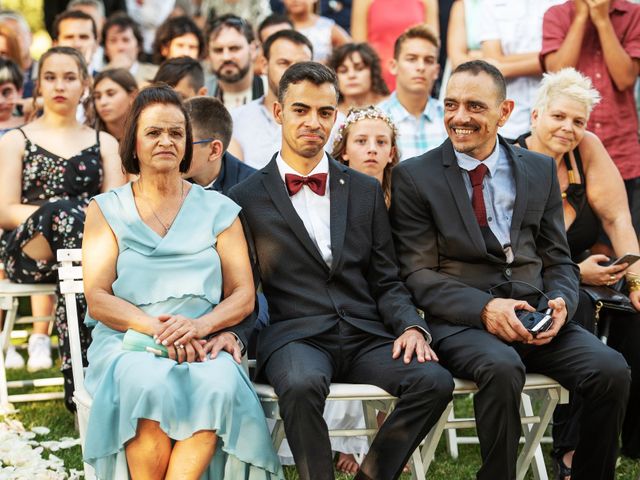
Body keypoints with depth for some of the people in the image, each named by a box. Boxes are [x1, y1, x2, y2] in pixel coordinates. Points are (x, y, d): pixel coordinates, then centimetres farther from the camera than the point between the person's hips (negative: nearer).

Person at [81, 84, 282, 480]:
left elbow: (243, 296, 7)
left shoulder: (218, 210, 14)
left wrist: (199, 326, -14)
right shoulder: (107, 210, 12)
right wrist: (157, 328, -16)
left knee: (219, 383, -34)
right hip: (127, 343, -1)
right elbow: (98, 298, 2)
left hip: (202, 344, 1)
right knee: (150, 385, -36)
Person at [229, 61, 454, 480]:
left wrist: (411, 326, -3)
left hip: (365, 336, 3)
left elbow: (386, 281, 15)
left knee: (434, 380, -25)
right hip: (295, 338, -3)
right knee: (302, 384, -38)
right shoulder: (247, 199, 9)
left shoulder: (365, 191, 18)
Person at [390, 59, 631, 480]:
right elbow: (418, 275, -2)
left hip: (534, 315, 4)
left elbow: (558, 259, 16)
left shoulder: (540, 170, 14)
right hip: (460, 320, -4)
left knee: (611, 369, -23)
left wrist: (561, 301, -8)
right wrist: (483, 308, -18)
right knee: (503, 368, -36)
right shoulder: (414, 177, 3)